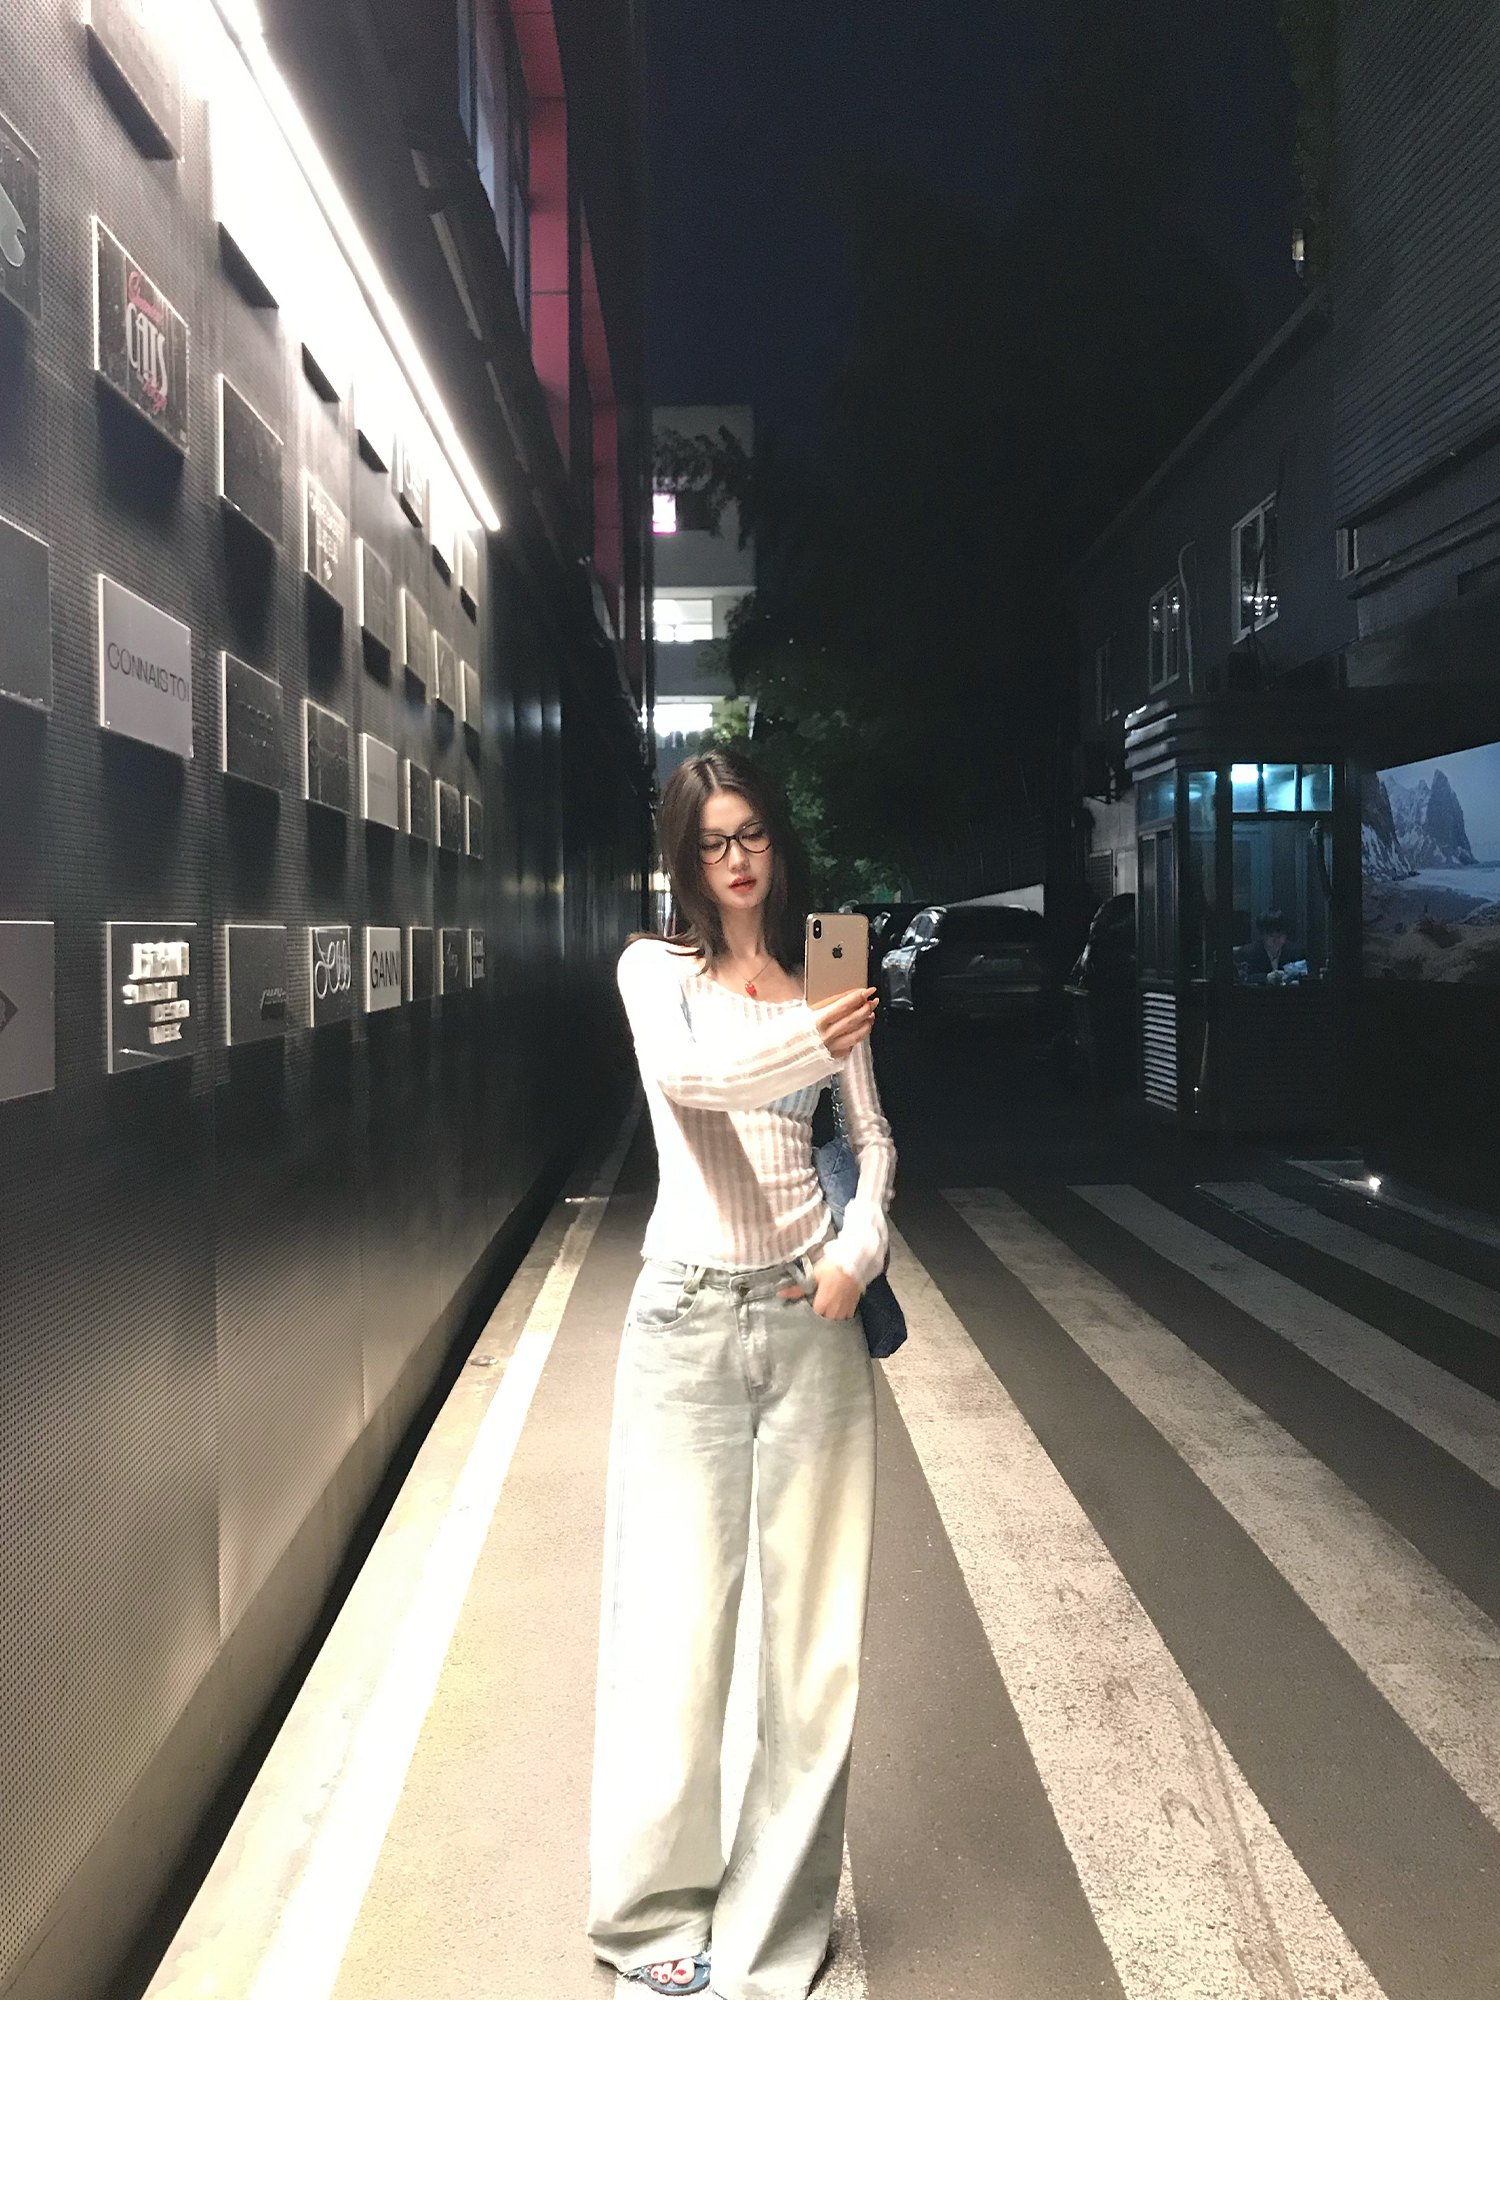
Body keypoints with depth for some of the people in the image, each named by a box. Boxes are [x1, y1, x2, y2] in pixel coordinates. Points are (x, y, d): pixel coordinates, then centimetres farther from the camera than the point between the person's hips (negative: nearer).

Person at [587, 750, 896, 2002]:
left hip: (810, 1314, 3)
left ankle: (779, 1913, 21)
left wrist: (857, 1254, -7)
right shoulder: (657, 970, 0)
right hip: (690, 1315, -3)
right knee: (678, 1613, 0)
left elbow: (873, 1138, 11)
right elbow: (680, 1075, -21)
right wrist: (804, 1047, -38)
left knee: (815, 1616, 7)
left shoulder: (819, 981, 9)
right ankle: (658, 1904, 17)